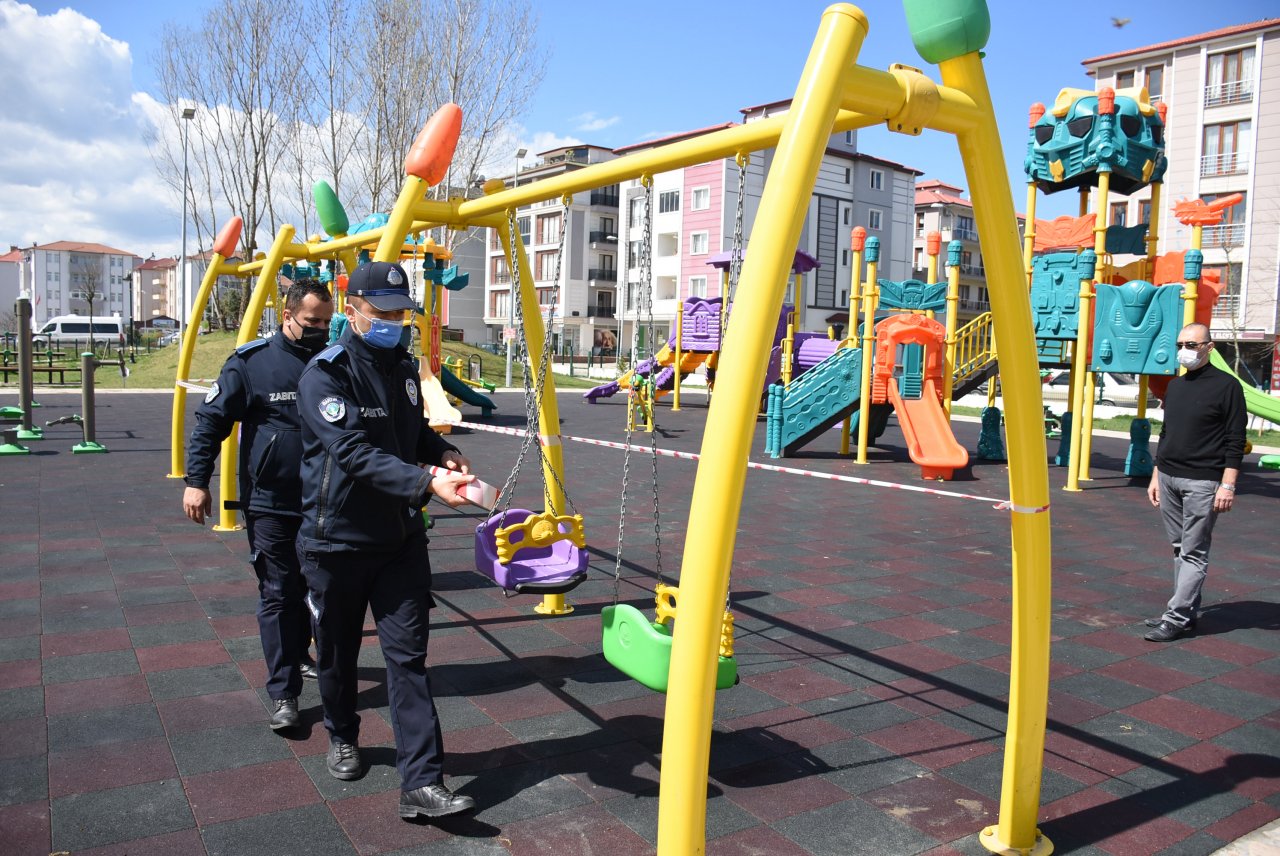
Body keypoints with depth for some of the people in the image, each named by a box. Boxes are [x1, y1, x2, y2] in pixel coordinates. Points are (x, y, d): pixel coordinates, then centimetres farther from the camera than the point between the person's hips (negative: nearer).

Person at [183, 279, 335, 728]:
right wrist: (196, 481, -11)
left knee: (313, 588, 16)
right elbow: (210, 421, -5)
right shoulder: (250, 362, -8)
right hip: (270, 505, -4)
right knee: (278, 596, -1)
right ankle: (283, 694, 5)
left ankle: (298, 654, 39)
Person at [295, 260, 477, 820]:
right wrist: (426, 483, -38)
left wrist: (443, 453, -2)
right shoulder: (325, 374, -15)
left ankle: (421, 784, -1)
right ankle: (343, 738, 42)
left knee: (408, 656, -2)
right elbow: (355, 453, -27)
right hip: (337, 540, -4)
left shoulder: (402, 367, 6)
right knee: (337, 652, 15)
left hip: (400, 538, 4)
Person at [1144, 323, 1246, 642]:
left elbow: (1235, 441, -8)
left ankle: (1177, 618, -4)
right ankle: (1187, 612, 17)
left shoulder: (1226, 385, -5)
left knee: (1193, 553, -5)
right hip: (1168, 479, 7)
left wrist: (1227, 485, -15)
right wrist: (1156, 476, 18)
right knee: (1179, 548, 10)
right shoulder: (1175, 385, 15)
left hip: (1202, 483, -7)